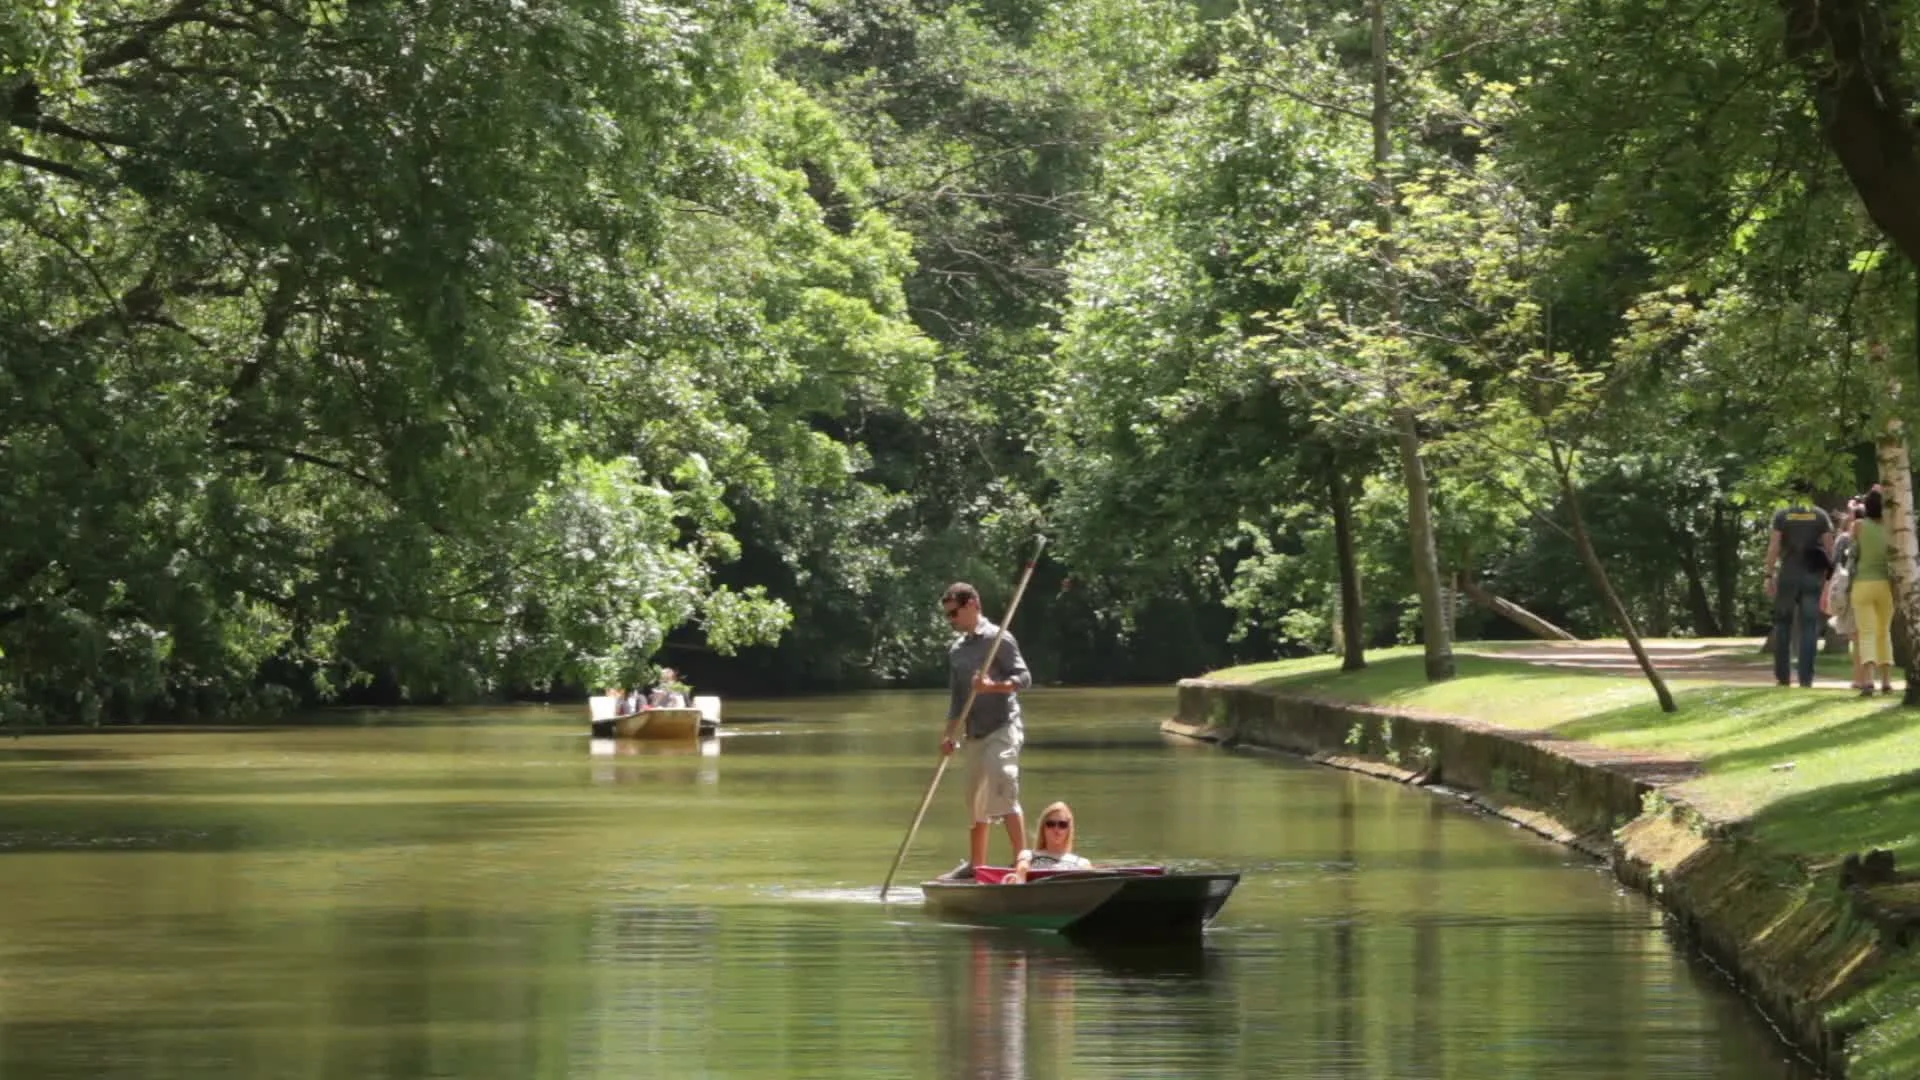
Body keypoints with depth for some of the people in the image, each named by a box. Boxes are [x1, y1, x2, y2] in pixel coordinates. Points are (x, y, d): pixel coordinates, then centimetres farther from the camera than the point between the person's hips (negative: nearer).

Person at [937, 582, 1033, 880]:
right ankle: (976, 865, 21)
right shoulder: (955, 649, 15)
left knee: (1004, 792, -18)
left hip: (1002, 728, -8)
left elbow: (1024, 677, -13)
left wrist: (992, 686, -28)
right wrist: (949, 734, 11)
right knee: (978, 801, 13)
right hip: (975, 733, 8)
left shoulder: (998, 639, -7)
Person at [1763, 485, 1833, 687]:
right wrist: (1830, 575, 4)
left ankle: (1782, 676, 6)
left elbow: (1773, 547, -5)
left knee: (1783, 625, 10)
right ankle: (1805, 677, -4)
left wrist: (1769, 575, -2)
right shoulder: (1821, 516, 2)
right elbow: (1829, 547, -2)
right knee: (1809, 626, 2)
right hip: (1813, 576, 0)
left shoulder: (1782, 515, 0)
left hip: (1787, 575, 0)